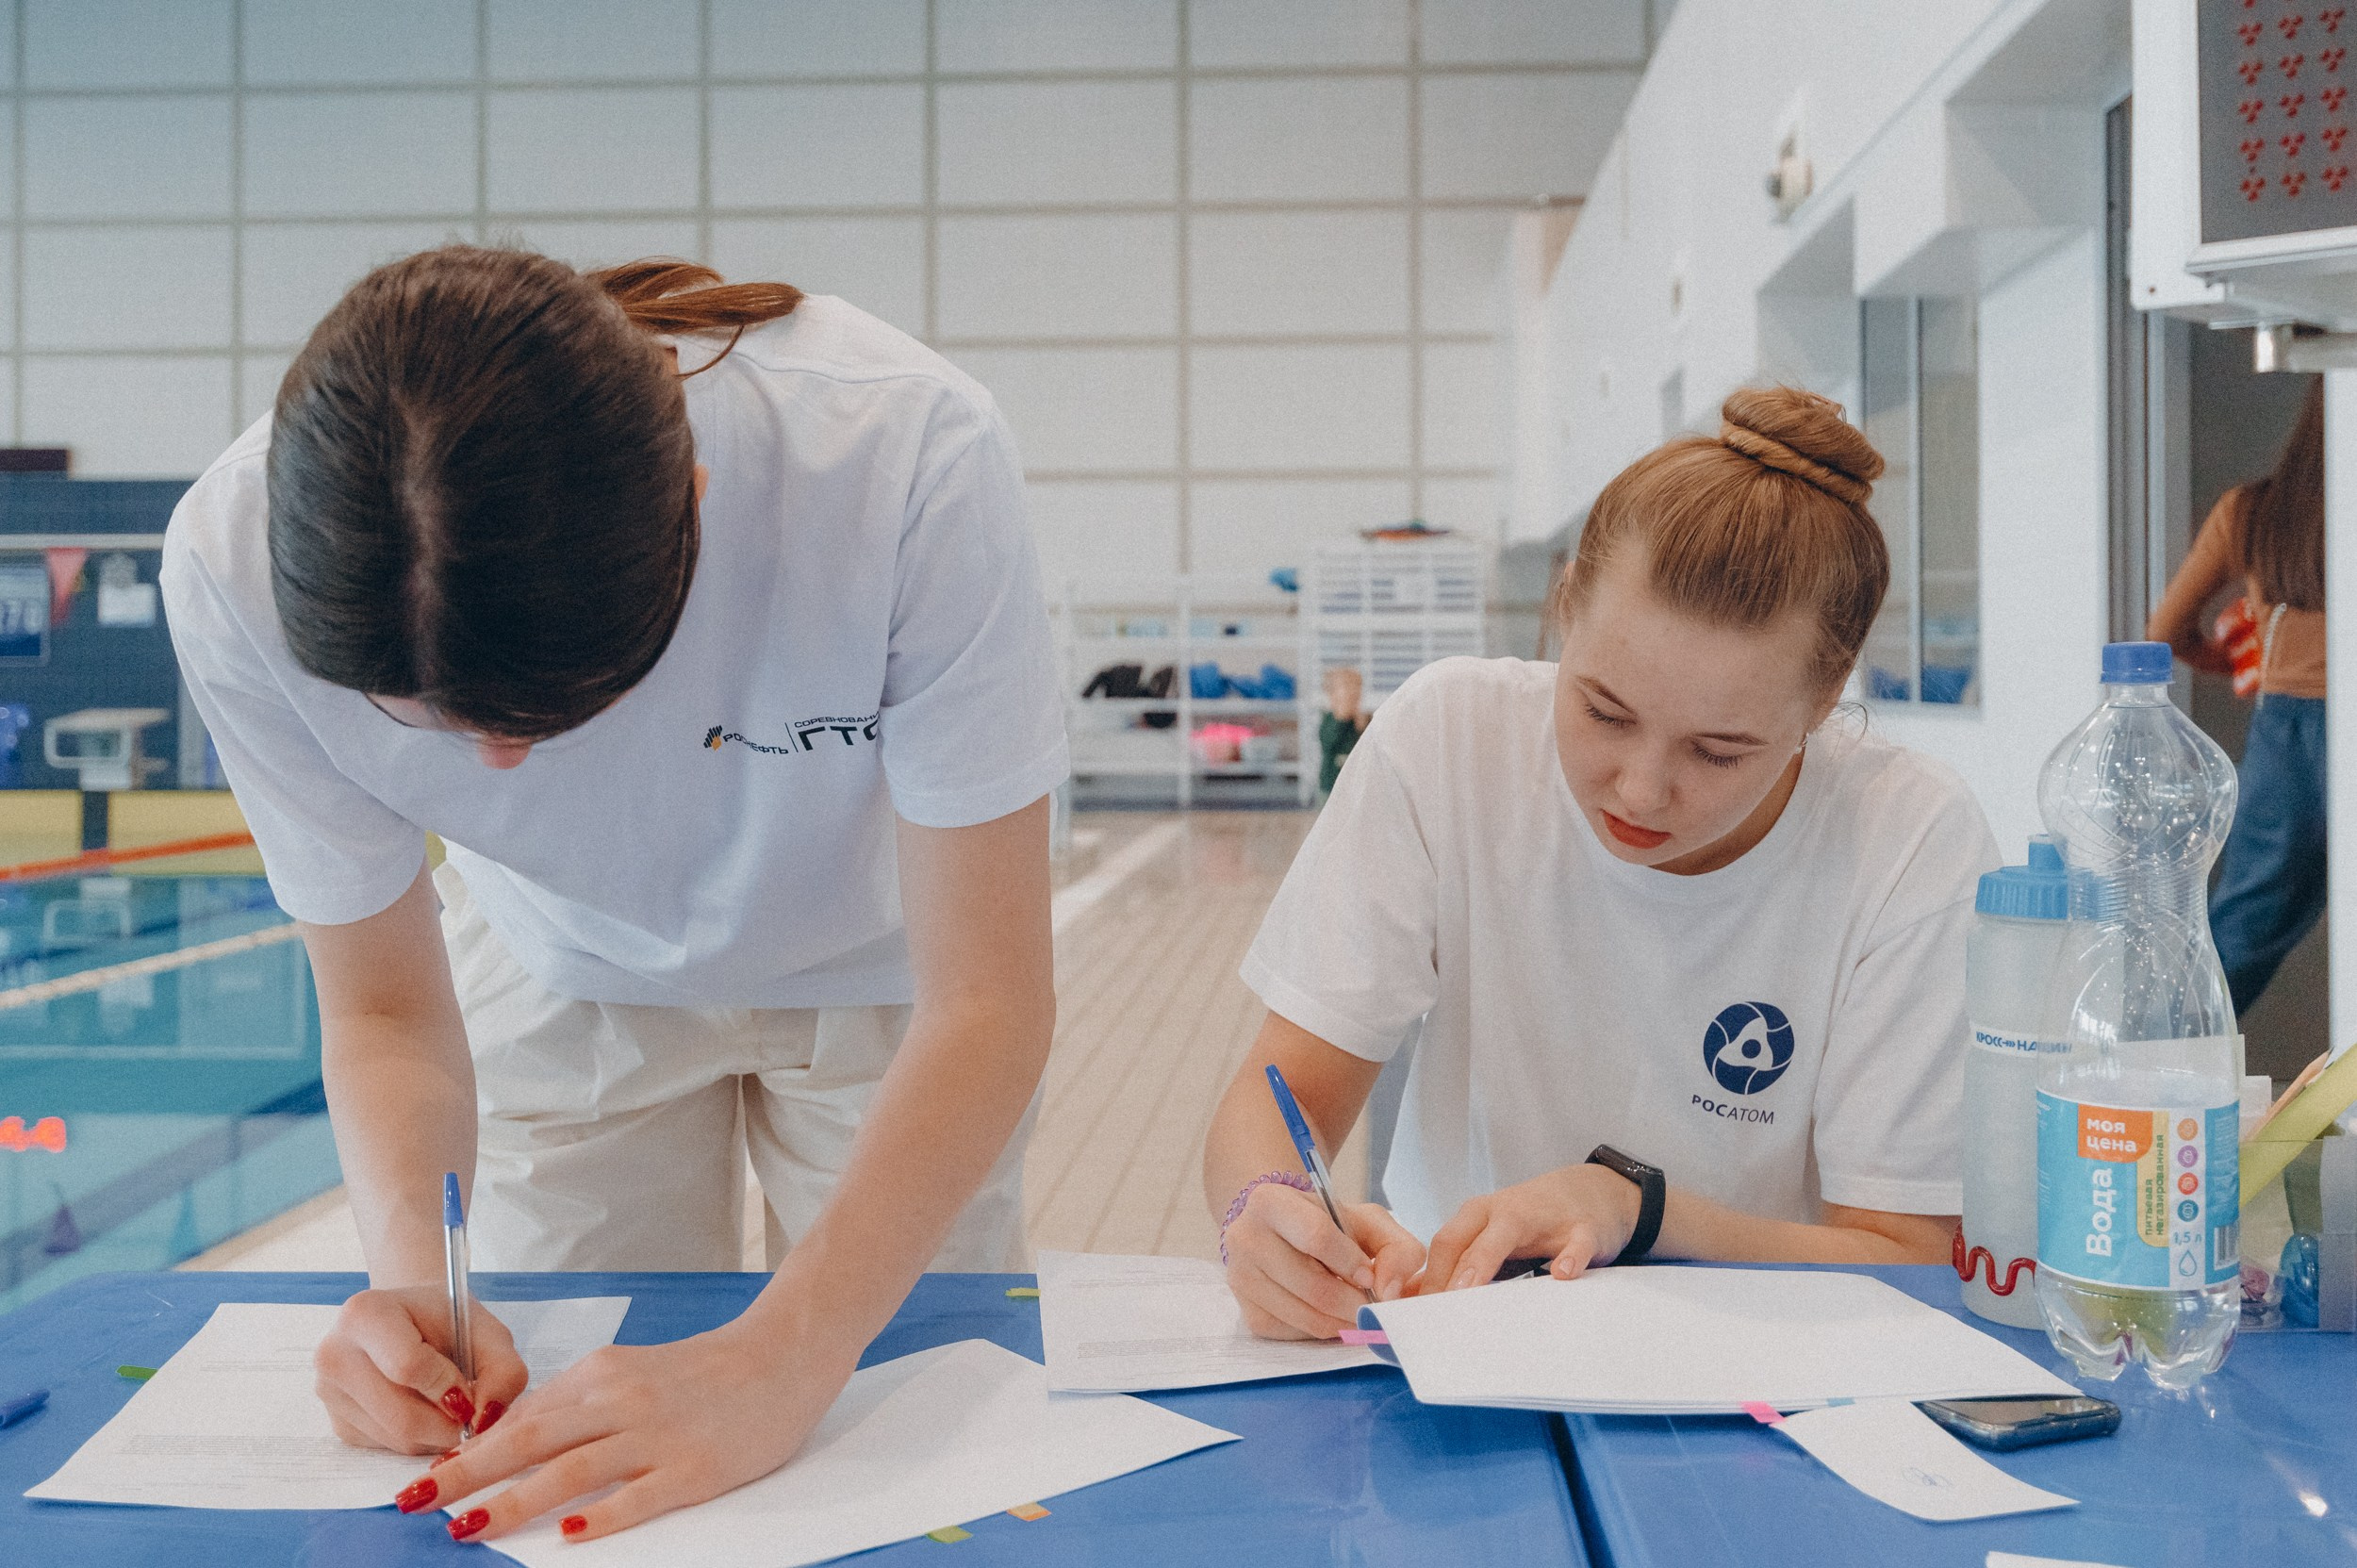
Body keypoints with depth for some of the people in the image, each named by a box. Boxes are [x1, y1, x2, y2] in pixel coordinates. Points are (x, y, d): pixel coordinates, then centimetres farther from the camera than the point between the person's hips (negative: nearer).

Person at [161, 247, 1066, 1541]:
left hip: (875, 973, -1)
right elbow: (382, 1008, -17)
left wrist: (783, 1359, -45)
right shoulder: (238, 569, -32)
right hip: (565, 982, 2)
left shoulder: (909, 461, -42)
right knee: (559, 1464, 10)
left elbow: (983, 1002, -34)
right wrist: (407, 1268, -37)